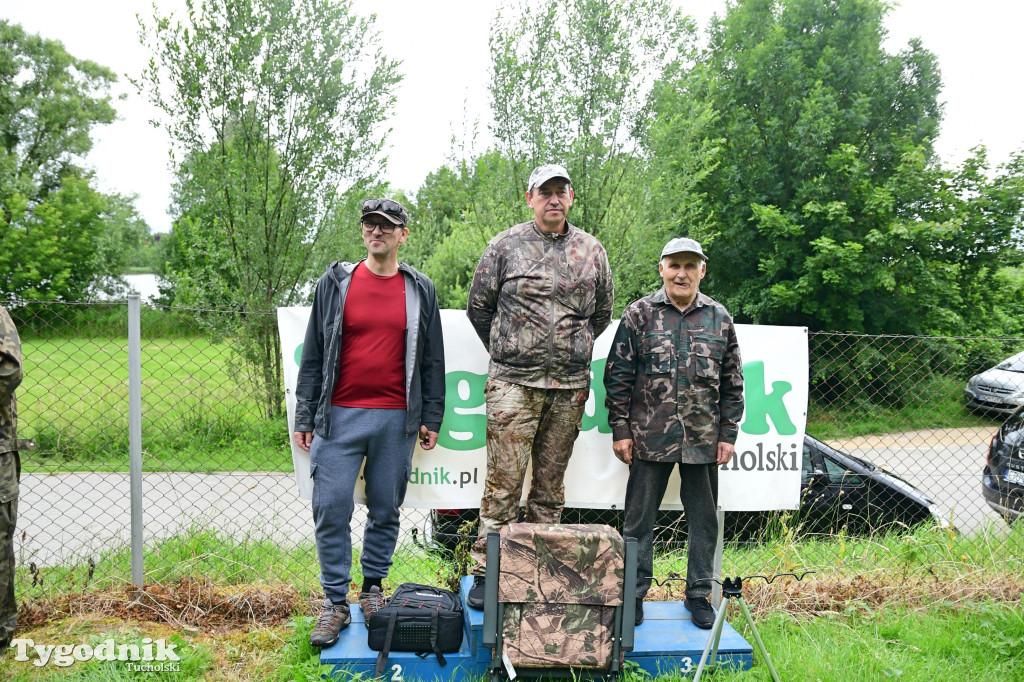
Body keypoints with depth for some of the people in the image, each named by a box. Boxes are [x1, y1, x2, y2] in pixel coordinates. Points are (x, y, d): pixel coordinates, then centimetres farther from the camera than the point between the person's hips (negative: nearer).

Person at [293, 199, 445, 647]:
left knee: (385, 511, 9)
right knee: (331, 510, -2)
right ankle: (335, 603, 11)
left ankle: (373, 589, 26)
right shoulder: (335, 283, 6)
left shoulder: (420, 290, 8)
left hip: (396, 421, 1)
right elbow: (313, 355, 7)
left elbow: (432, 361, 10)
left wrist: (431, 419, 6)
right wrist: (304, 417, 4)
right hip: (340, 417, 0)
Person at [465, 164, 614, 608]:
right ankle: (485, 573, 5)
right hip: (513, 385, -2)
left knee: (550, 487, 9)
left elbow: (602, 314, 21)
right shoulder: (505, 246, 3)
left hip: (569, 388, 3)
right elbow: (478, 307, 11)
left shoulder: (591, 251, 11)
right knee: (504, 483, -4)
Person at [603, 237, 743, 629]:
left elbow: (732, 383, 9)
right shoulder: (639, 314, 0)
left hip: (703, 440, 2)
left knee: (704, 519, 10)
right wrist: (620, 430, -4)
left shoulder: (719, 318, 6)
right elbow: (618, 376, 0)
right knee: (639, 517, 6)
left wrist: (728, 434, 5)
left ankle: (699, 594, 26)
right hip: (650, 436, -2)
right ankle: (634, 593, 20)